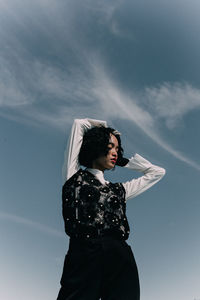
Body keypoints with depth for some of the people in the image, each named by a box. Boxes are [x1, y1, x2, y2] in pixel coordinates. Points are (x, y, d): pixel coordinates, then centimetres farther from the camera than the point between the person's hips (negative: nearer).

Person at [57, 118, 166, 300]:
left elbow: (157, 172, 38)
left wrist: (124, 160, 36)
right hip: (83, 257, -3)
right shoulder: (76, 176, 17)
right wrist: (104, 127, 39)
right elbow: (79, 124, 23)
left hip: (120, 259, 4)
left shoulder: (119, 189, 25)